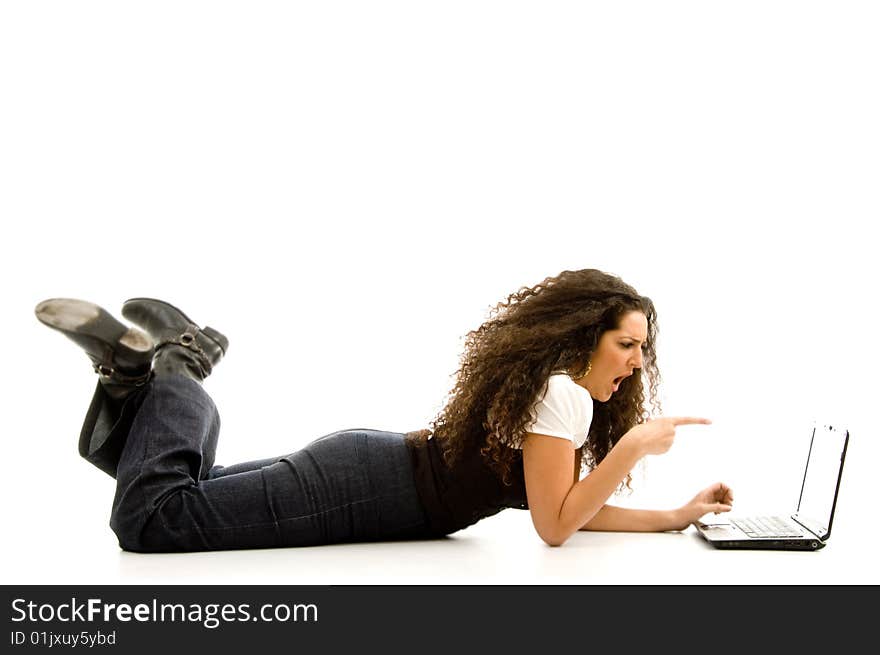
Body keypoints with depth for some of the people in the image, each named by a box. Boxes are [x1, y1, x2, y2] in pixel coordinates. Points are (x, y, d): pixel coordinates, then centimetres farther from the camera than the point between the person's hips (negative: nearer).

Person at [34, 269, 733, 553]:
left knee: (187, 493, 17)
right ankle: (174, 366, -1)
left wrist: (678, 515, 11)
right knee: (151, 519, -14)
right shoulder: (562, 393, -16)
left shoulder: (566, 389, 15)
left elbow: (572, 506, 14)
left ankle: (138, 373, 12)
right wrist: (632, 448, -19)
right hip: (365, 488, -10)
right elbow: (554, 526, -16)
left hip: (375, 463, 10)